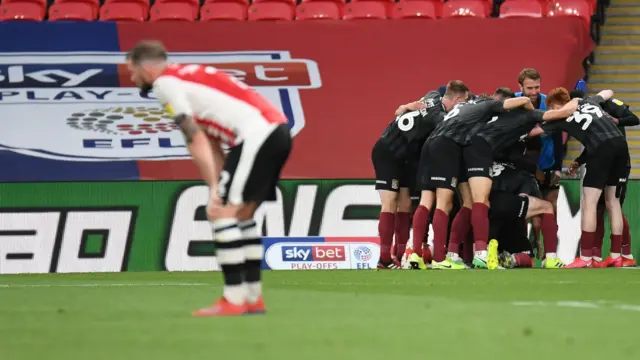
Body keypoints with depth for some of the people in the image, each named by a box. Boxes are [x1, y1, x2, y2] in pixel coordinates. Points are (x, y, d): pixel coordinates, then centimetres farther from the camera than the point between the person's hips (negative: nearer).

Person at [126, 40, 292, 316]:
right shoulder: (186, 77, 26)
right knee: (241, 214, 17)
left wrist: (214, 190, -9)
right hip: (277, 130, 10)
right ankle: (253, 298, 17)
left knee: (221, 212, -8)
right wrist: (220, 187, 12)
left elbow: (196, 141, -9)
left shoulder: (165, 83, -2)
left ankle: (233, 300, -9)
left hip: (256, 135, -10)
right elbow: (212, 145, 21)